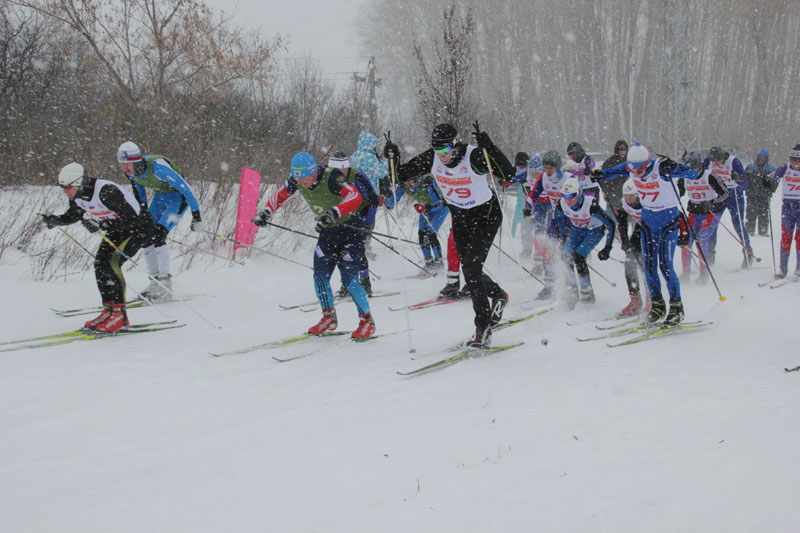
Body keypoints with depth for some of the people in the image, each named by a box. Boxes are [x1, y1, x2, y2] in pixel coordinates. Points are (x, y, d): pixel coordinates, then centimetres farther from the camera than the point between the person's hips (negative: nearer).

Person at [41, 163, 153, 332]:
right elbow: (73, 215, 12)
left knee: (111, 263, -20)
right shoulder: (76, 195, -9)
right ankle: (109, 309, 7)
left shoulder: (105, 191, -34)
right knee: (100, 263, -2)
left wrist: (101, 225, -41)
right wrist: (56, 220, -9)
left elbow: (131, 218, -34)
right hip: (117, 228, 9)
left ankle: (119, 314, -17)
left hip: (139, 225, -9)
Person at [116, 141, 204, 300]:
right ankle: (155, 282, 7)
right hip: (160, 196, 8)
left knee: (158, 236, -21)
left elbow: (184, 186, -30)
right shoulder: (131, 171, -12)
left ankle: (165, 284, -16)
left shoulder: (157, 166, -35)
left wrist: (196, 216, -28)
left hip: (179, 196, -8)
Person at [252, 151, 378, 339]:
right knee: (320, 277, -3)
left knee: (349, 278, -14)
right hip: (327, 233, 6)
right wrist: (265, 213, -5)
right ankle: (329, 318, 17)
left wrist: (334, 212, -58)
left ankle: (367, 321, 2)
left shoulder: (332, 178, -29)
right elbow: (280, 195, 10)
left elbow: (356, 197, -43)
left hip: (351, 230, -6)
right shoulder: (296, 181, -9)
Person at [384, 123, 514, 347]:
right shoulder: (431, 158, -13)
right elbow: (402, 175, -5)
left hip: (486, 215, -6)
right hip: (460, 217, 6)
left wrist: (488, 147, -47)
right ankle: (498, 295, 43)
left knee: (472, 267, -18)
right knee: (470, 270, 11)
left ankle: (483, 327, -12)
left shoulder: (474, 156, -27)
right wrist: (392, 159, -24)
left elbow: (507, 174, -37)